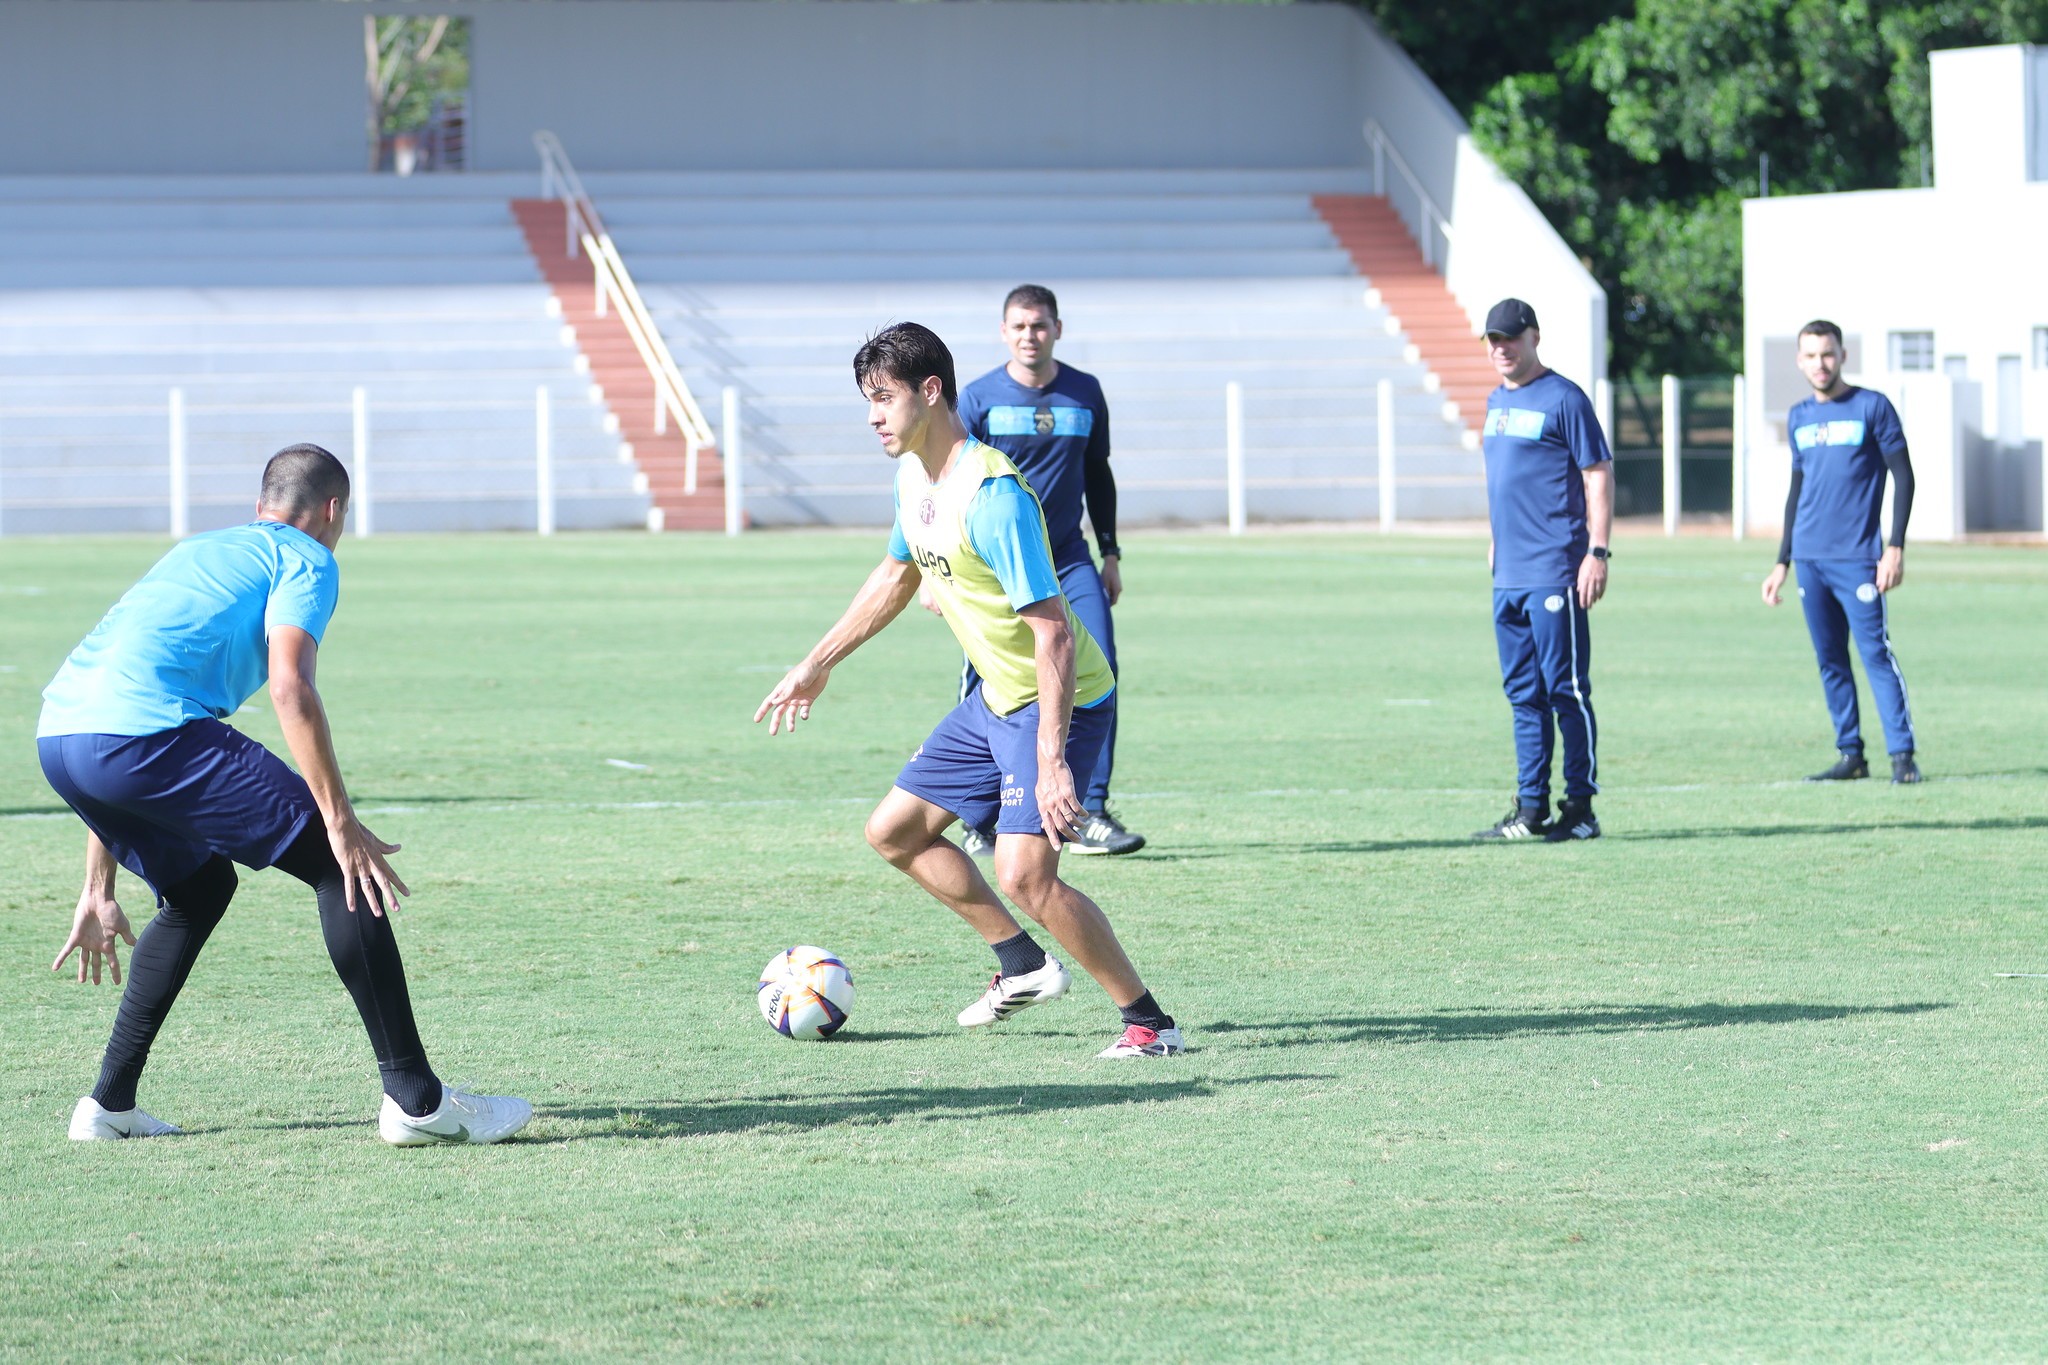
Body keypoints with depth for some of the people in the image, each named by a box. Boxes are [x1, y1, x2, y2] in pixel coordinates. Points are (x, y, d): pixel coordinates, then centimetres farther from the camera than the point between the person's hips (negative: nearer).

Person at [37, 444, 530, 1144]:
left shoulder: (199, 552, 36)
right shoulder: (307, 559, 13)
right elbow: (289, 687, -8)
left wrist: (98, 891, 37)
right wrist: (342, 826, -8)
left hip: (57, 737, 8)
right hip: (149, 729, -8)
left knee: (202, 888, 29)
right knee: (343, 870, 0)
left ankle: (109, 1104, 23)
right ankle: (414, 1099, -3)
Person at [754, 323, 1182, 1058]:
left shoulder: (991, 496, -27)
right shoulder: (913, 476, 3)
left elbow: (1053, 632, -29)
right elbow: (898, 575, 23)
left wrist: (1050, 763, -33)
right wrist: (818, 664, 28)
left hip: (1059, 701, -10)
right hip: (995, 698, 10)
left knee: (1024, 874, -23)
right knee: (894, 831, 15)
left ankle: (1149, 1022, -9)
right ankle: (1022, 967, 26)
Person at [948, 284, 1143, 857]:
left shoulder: (1086, 394, 6)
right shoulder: (978, 399, -3)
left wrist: (1110, 553, 15)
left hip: (1069, 560, 2)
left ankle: (1090, 814, -8)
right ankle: (978, 823, 11)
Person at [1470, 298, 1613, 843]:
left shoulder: (1563, 399, -7)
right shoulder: (1497, 402, 17)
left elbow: (1599, 475, -9)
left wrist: (1597, 551, -16)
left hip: (1554, 573, -8)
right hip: (1508, 574, 8)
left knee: (1566, 690, -6)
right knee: (1524, 694, 10)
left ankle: (1580, 808, -3)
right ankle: (1531, 809, 14)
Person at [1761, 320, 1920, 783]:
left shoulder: (1872, 407, -2)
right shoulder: (1799, 417, 14)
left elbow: (1903, 477, -3)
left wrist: (1895, 547, -11)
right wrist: (1782, 561, 20)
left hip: (1858, 557, -5)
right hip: (1810, 559, 5)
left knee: (1875, 652, -10)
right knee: (1829, 658, 6)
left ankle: (1902, 754, -10)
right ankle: (1850, 755, 11)